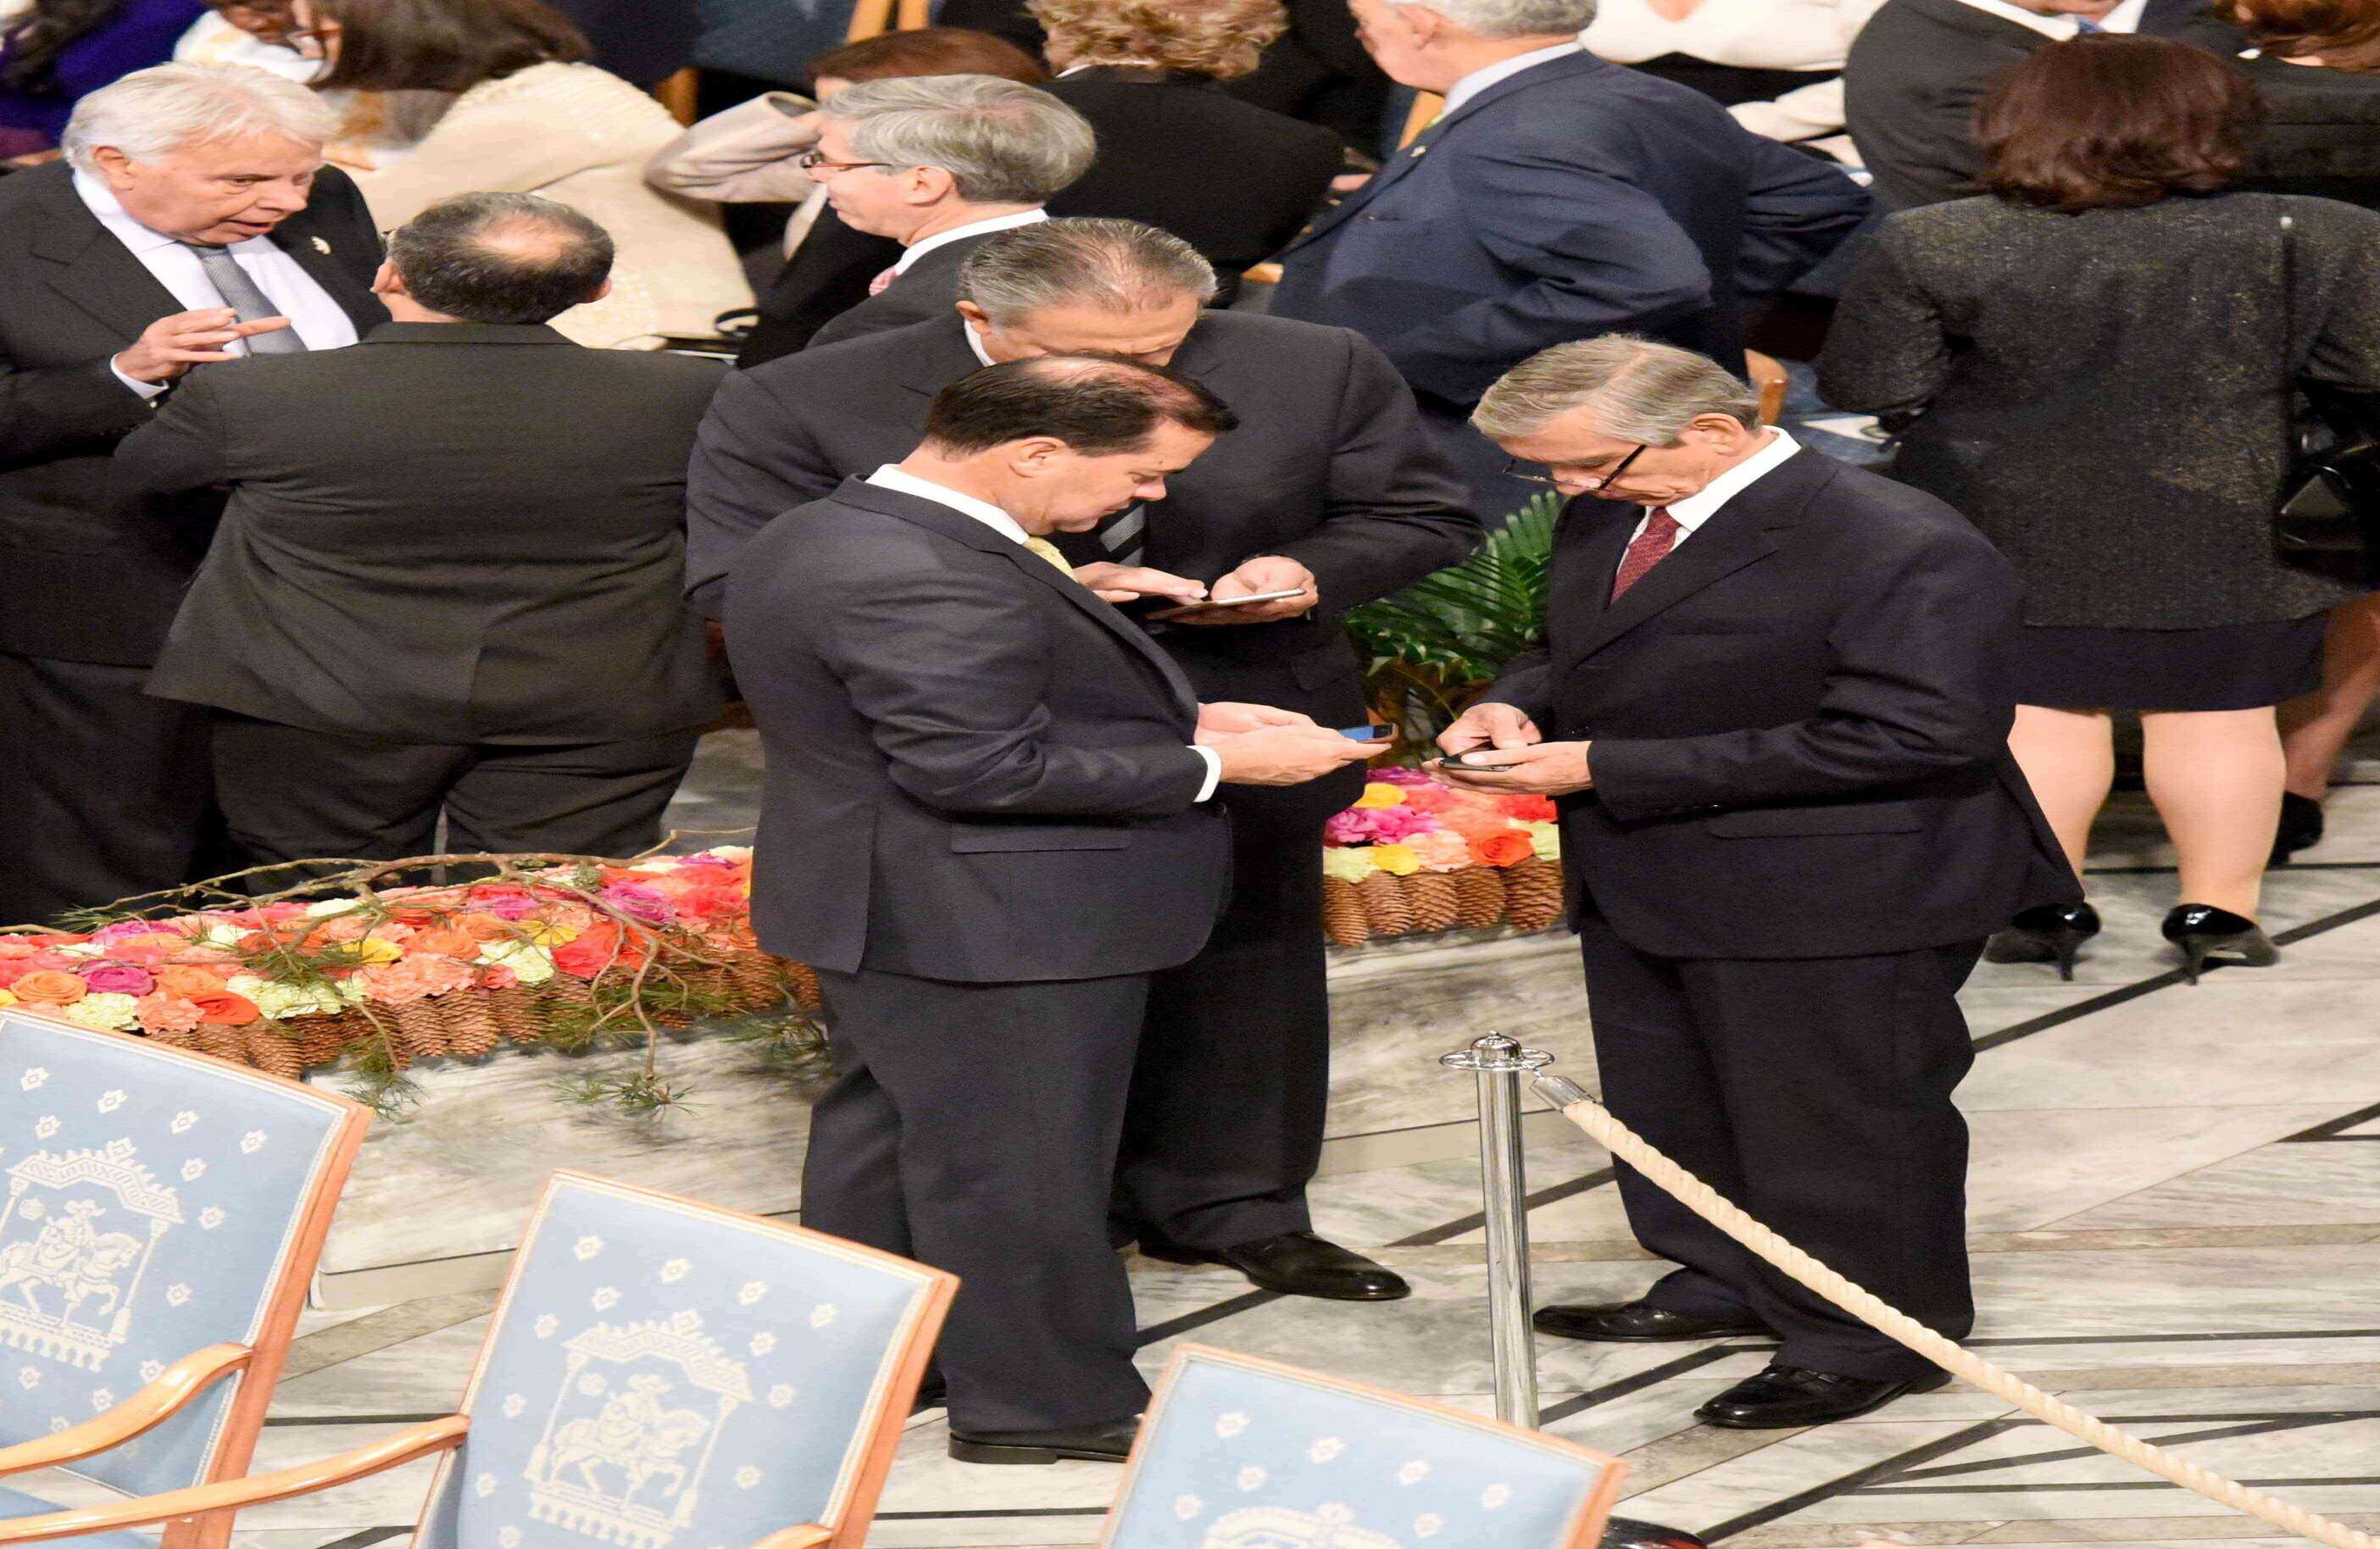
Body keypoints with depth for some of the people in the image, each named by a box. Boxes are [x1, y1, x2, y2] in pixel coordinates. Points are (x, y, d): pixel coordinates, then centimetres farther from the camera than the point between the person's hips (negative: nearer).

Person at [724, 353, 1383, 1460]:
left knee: (886, 1126, 21)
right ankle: (1047, 1402, 13)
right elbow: (984, 767, -28)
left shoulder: (823, 538, 7)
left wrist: (1170, 719, 6)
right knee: (1013, 1160, 2)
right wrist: (1214, 762, -19)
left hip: (877, 903, 11)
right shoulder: (925, 582, -27)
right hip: (983, 920, -11)